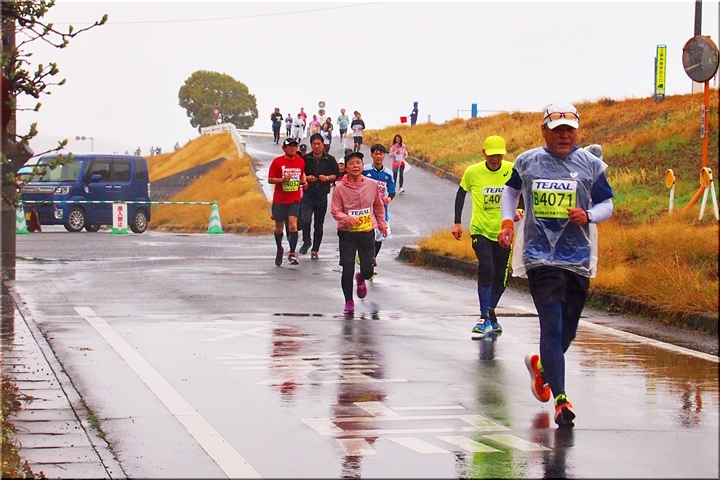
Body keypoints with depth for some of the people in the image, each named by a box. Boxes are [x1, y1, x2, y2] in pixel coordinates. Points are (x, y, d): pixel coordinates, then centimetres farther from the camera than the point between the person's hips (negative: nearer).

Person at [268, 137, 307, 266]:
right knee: (279, 228, 11)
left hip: (295, 200, 1)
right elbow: (270, 179, -6)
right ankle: (279, 249, 37)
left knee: (293, 225, -16)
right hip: (279, 199, -1)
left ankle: (292, 254, -9)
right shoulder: (277, 162, -6)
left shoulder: (301, 161, 5)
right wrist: (283, 179, -22)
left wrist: (304, 182, 3)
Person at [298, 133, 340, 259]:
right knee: (305, 219, -19)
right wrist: (306, 178, -12)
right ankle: (306, 242, 5)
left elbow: (337, 175, 7)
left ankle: (315, 250, 18)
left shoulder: (330, 159, 2)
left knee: (319, 224, 7)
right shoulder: (305, 159, 1)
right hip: (308, 194, -1)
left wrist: (327, 178, -11)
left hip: (322, 195, 1)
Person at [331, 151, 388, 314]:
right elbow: (335, 211, -6)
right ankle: (349, 302, 15)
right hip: (347, 233, -2)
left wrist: (382, 224, 18)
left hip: (368, 232, 2)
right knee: (347, 269, -3)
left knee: (368, 270, 1)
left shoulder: (372, 185, -1)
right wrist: (348, 219, -23)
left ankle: (361, 280, 40)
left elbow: (378, 207, 14)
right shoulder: (340, 187, -8)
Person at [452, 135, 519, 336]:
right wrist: (457, 222, 6)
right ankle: (484, 317, -15)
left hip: (503, 232, 3)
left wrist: (517, 211, -11)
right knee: (486, 269, -22)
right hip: (481, 230, -3)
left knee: (501, 278, 9)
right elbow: (461, 193, 9)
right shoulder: (472, 172, -7)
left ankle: (490, 314, 30)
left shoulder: (512, 170, -6)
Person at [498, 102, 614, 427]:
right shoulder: (526, 162, 5)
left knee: (567, 329, 12)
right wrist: (507, 221, 10)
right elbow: (511, 191, 24)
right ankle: (560, 399, -15)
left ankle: (541, 365, 44)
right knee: (552, 325, -14)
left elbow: (607, 204, 8)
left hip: (578, 258, 2)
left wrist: (588, 216, -13)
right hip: (539, 256, -2)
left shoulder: (591, 165, 3)